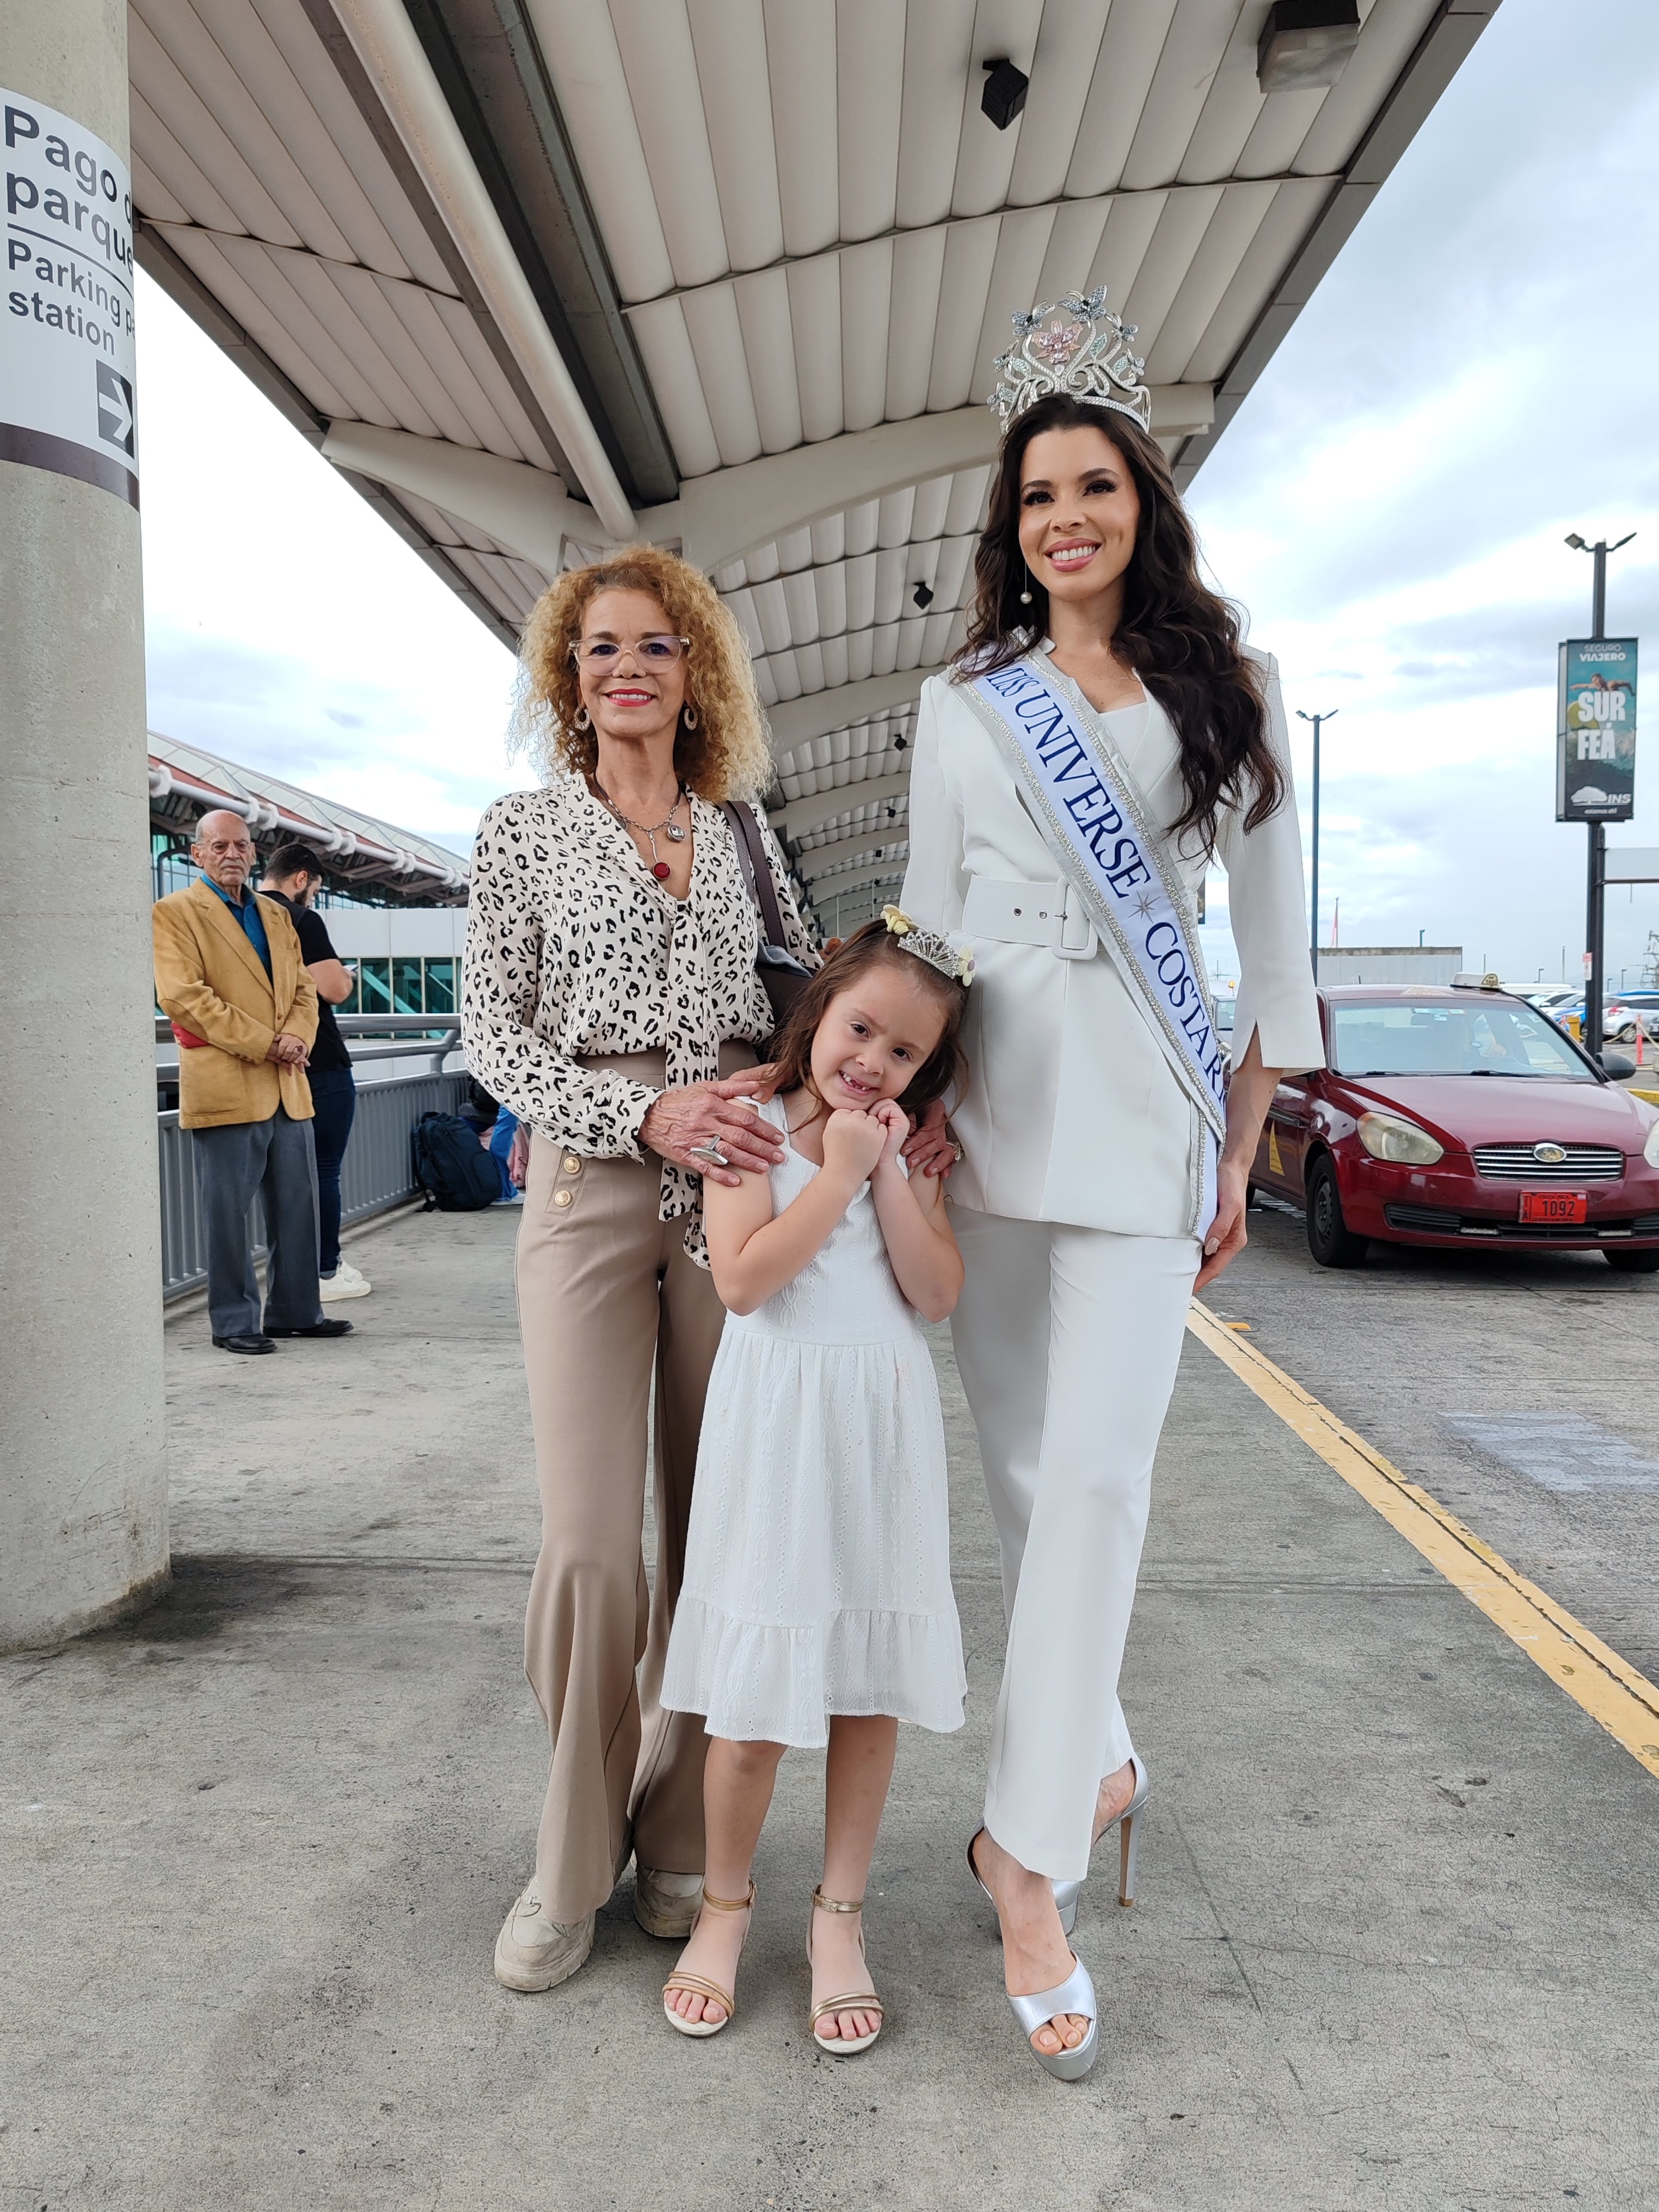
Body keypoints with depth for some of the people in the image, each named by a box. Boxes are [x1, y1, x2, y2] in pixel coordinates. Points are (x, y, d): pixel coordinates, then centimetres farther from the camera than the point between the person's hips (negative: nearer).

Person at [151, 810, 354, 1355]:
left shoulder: (276, 914, 20)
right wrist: (263, 1045, -14)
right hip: (224, 1086, -6)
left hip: (287, 1086, 6)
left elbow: (303, 988, 17)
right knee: (227, 1212, -2)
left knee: (298, 1207, 9)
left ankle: (296, 1310, 20)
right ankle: (234, 1321, 8)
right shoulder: (174, 912, 0)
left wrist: (297, 1038, -6)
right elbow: (182, 995, -11)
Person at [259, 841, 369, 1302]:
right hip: (319, 1065, -8)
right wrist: (345, 976, 2)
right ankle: (325, 1273, 4)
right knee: (324, 1171, -1)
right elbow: (335, 989, -19)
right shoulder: (301, 920, -13)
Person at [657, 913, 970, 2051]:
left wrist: (889, 1172, -9)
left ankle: (840, 1917, 28)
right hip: (776, 1429, -3)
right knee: (757, 1707, 3)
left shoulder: (912, 1150, 9)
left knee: (870, 1685, 10)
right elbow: (743, 1278, -16)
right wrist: (839, 1173, -14)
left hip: (887, 1431, 4)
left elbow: (938, 1293, -2)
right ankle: (725, 1905, 28)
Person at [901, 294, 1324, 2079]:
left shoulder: (1226, 689, 7)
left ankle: (1029, 1856, 1)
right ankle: (1091, 1761, 27)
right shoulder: (962, 703, 12)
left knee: (1096, 1476, -8)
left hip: (1142, 1112, -2)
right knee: (1019, 1466, 7)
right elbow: (923, 919, 11)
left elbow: (1270, 930, 6)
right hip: (983, 1101, 3)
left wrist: (1240, 1155, 2)